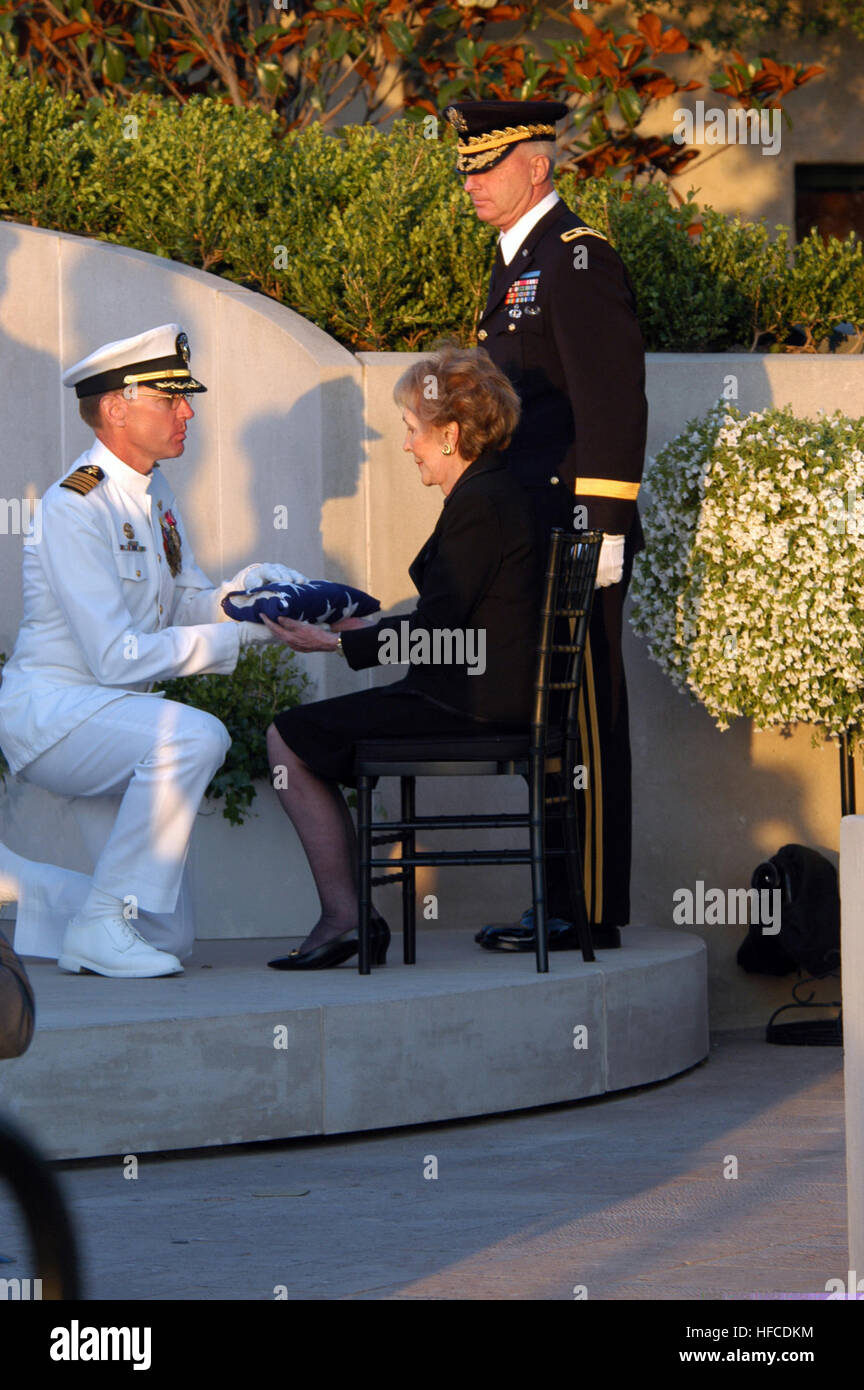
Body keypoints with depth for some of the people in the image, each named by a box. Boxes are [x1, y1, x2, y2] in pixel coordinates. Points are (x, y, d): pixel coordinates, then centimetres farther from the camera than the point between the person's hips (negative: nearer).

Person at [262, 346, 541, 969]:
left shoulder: (479, 505, -17)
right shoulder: (490, 492, 15)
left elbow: (435, 632, -19)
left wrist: (337, 643, -12)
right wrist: (368, 627, 20)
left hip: (468, 704, -11)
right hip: (474, 696, 11)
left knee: (290, 740, -7)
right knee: (303, 734, 16)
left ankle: (344, 916, -4)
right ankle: (348, 916, 11)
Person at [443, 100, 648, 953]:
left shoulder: (577, 258, -11)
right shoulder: (517, 264, 19)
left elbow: (614, 402, -17)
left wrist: (602, 530, -20)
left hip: (577, 537, -10)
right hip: (534, 535, 10)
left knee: (583, 720, -7)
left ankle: (590, 913, -5)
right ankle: (561, 899, 16)